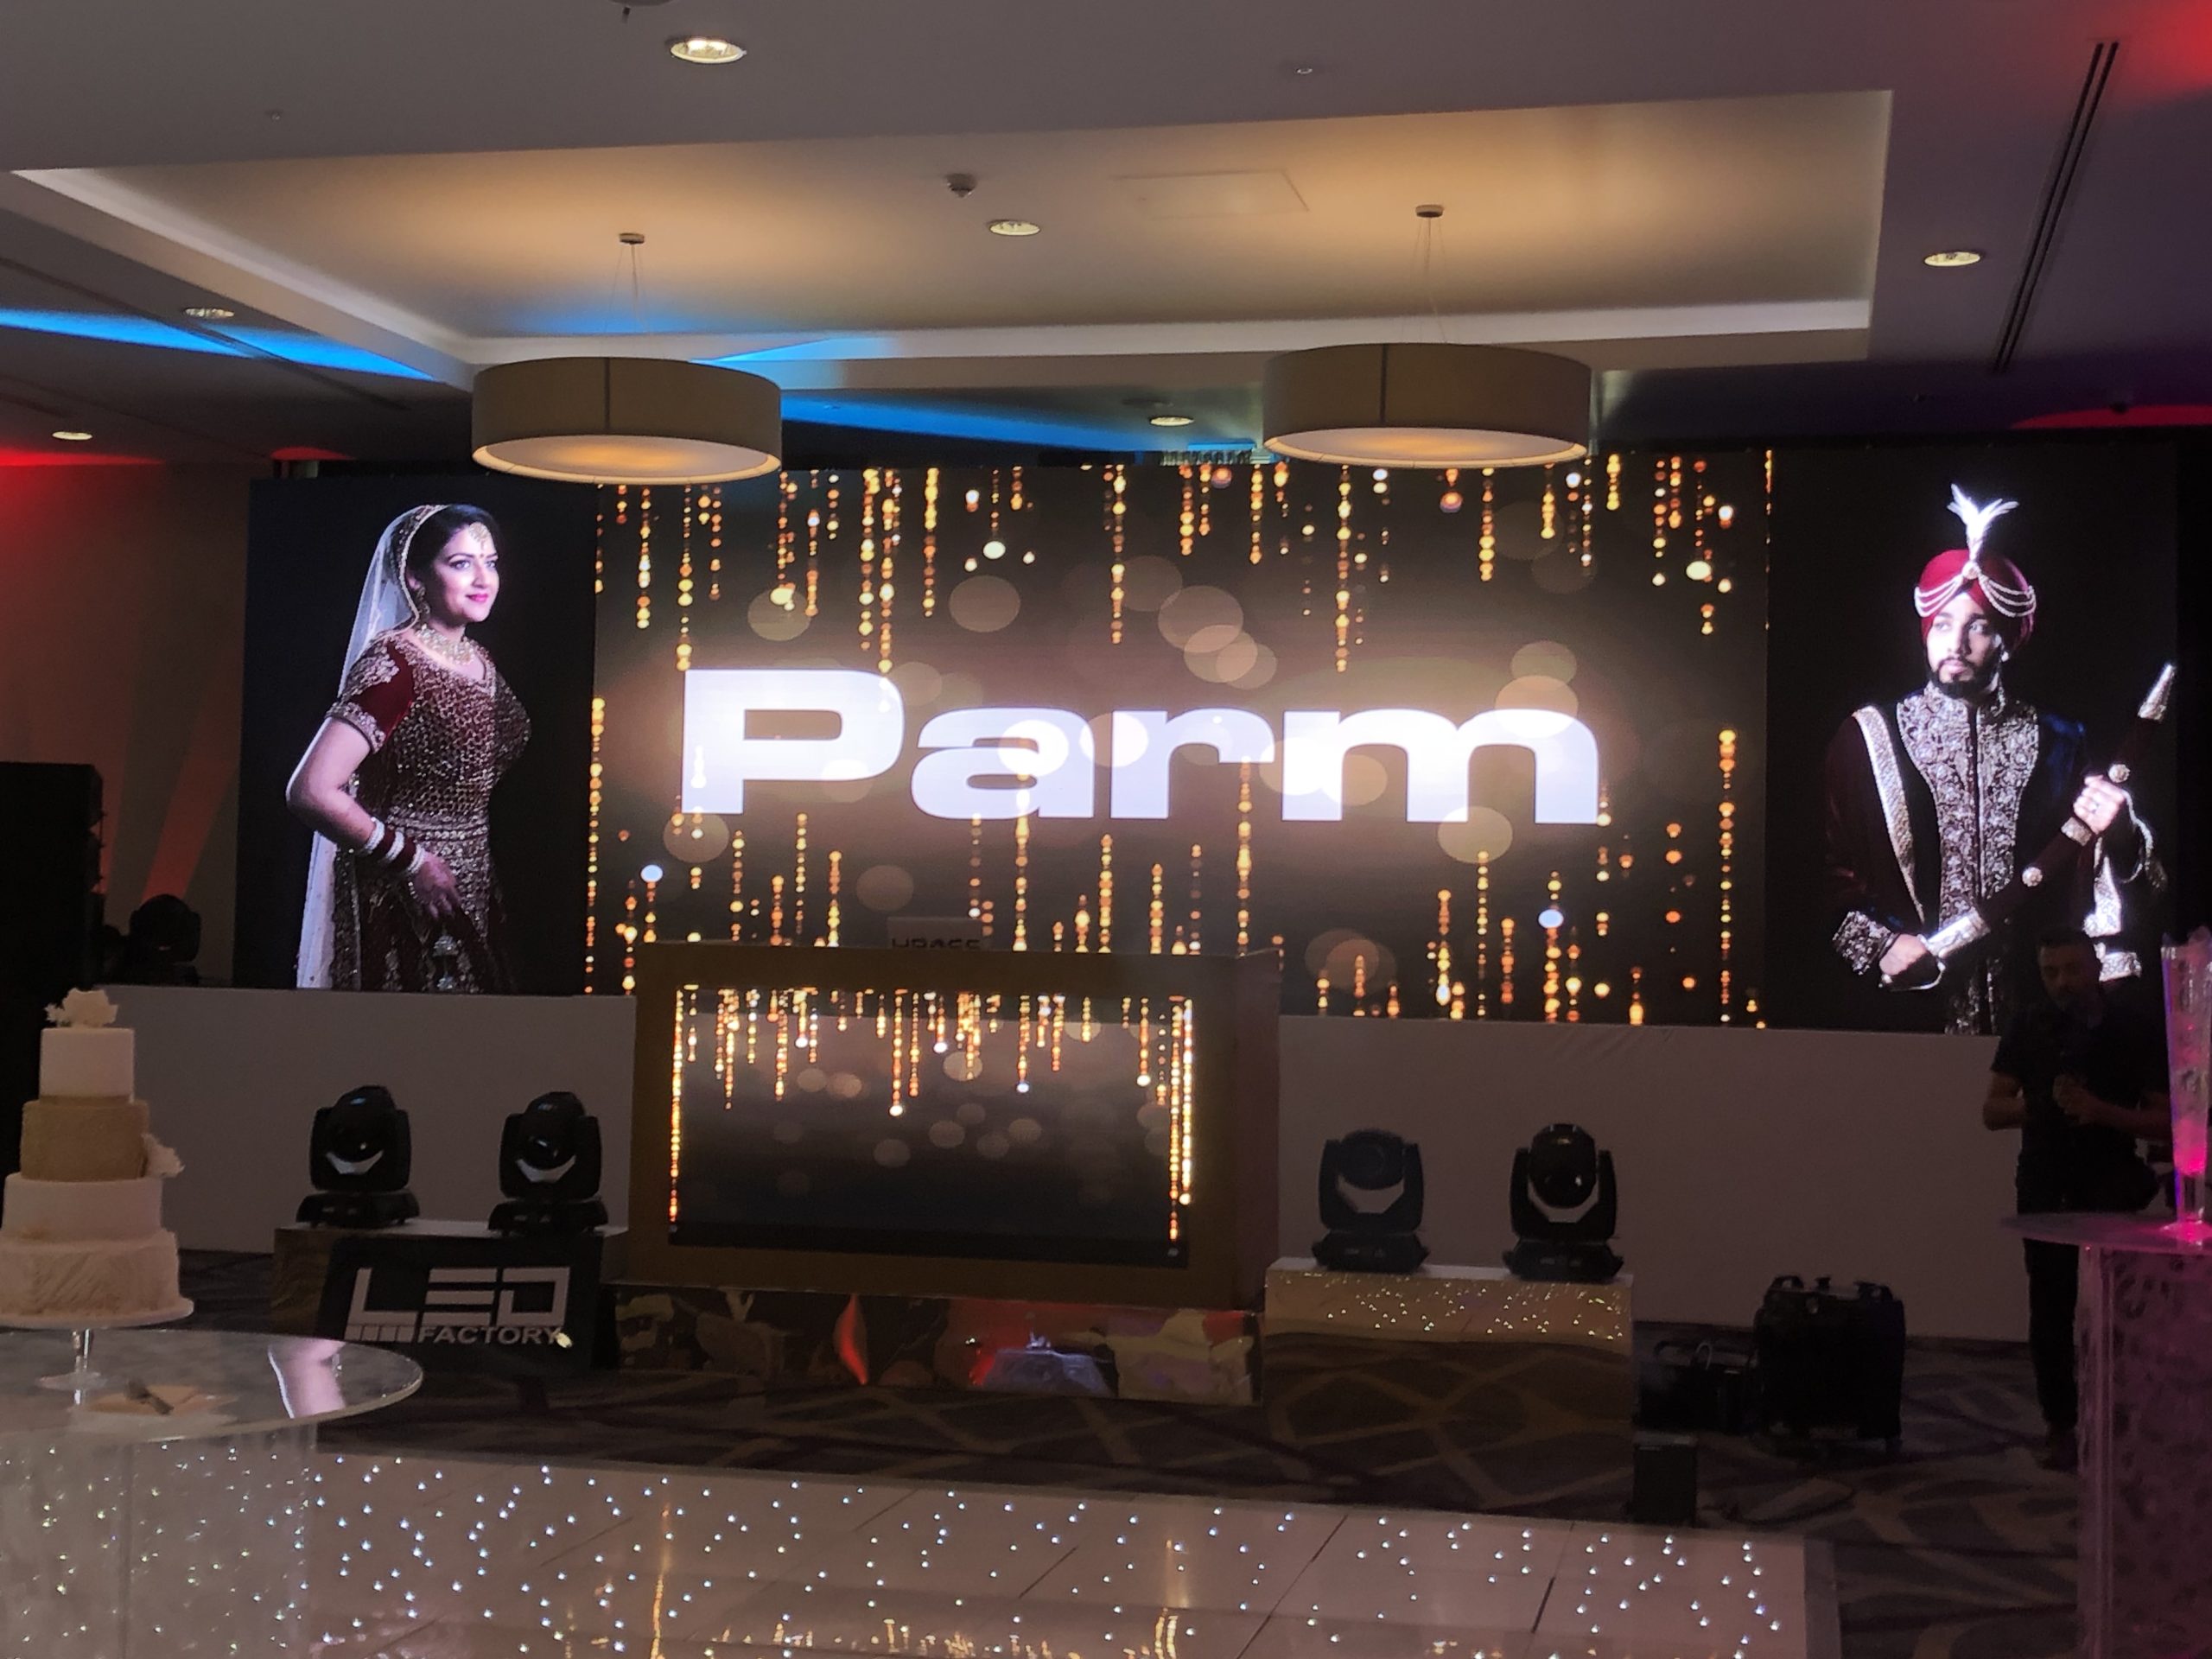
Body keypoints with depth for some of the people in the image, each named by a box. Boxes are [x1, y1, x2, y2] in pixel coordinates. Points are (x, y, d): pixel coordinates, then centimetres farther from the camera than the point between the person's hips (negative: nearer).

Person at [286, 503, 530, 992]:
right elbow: (311, 792, -26)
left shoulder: (479, 660, 8)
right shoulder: (392, 663, -17)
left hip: (472, 892, 7)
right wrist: (411, 860, -18)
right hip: (401, 903, -7)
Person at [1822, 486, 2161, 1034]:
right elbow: (1830, 870, -1)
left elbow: (2090, 884, 8)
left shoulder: (2057, 744, 7)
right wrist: (1878, 944, -14)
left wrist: (2117, 835, -11)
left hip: (2031, 1009, 2)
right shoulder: (1869, 738, 2)